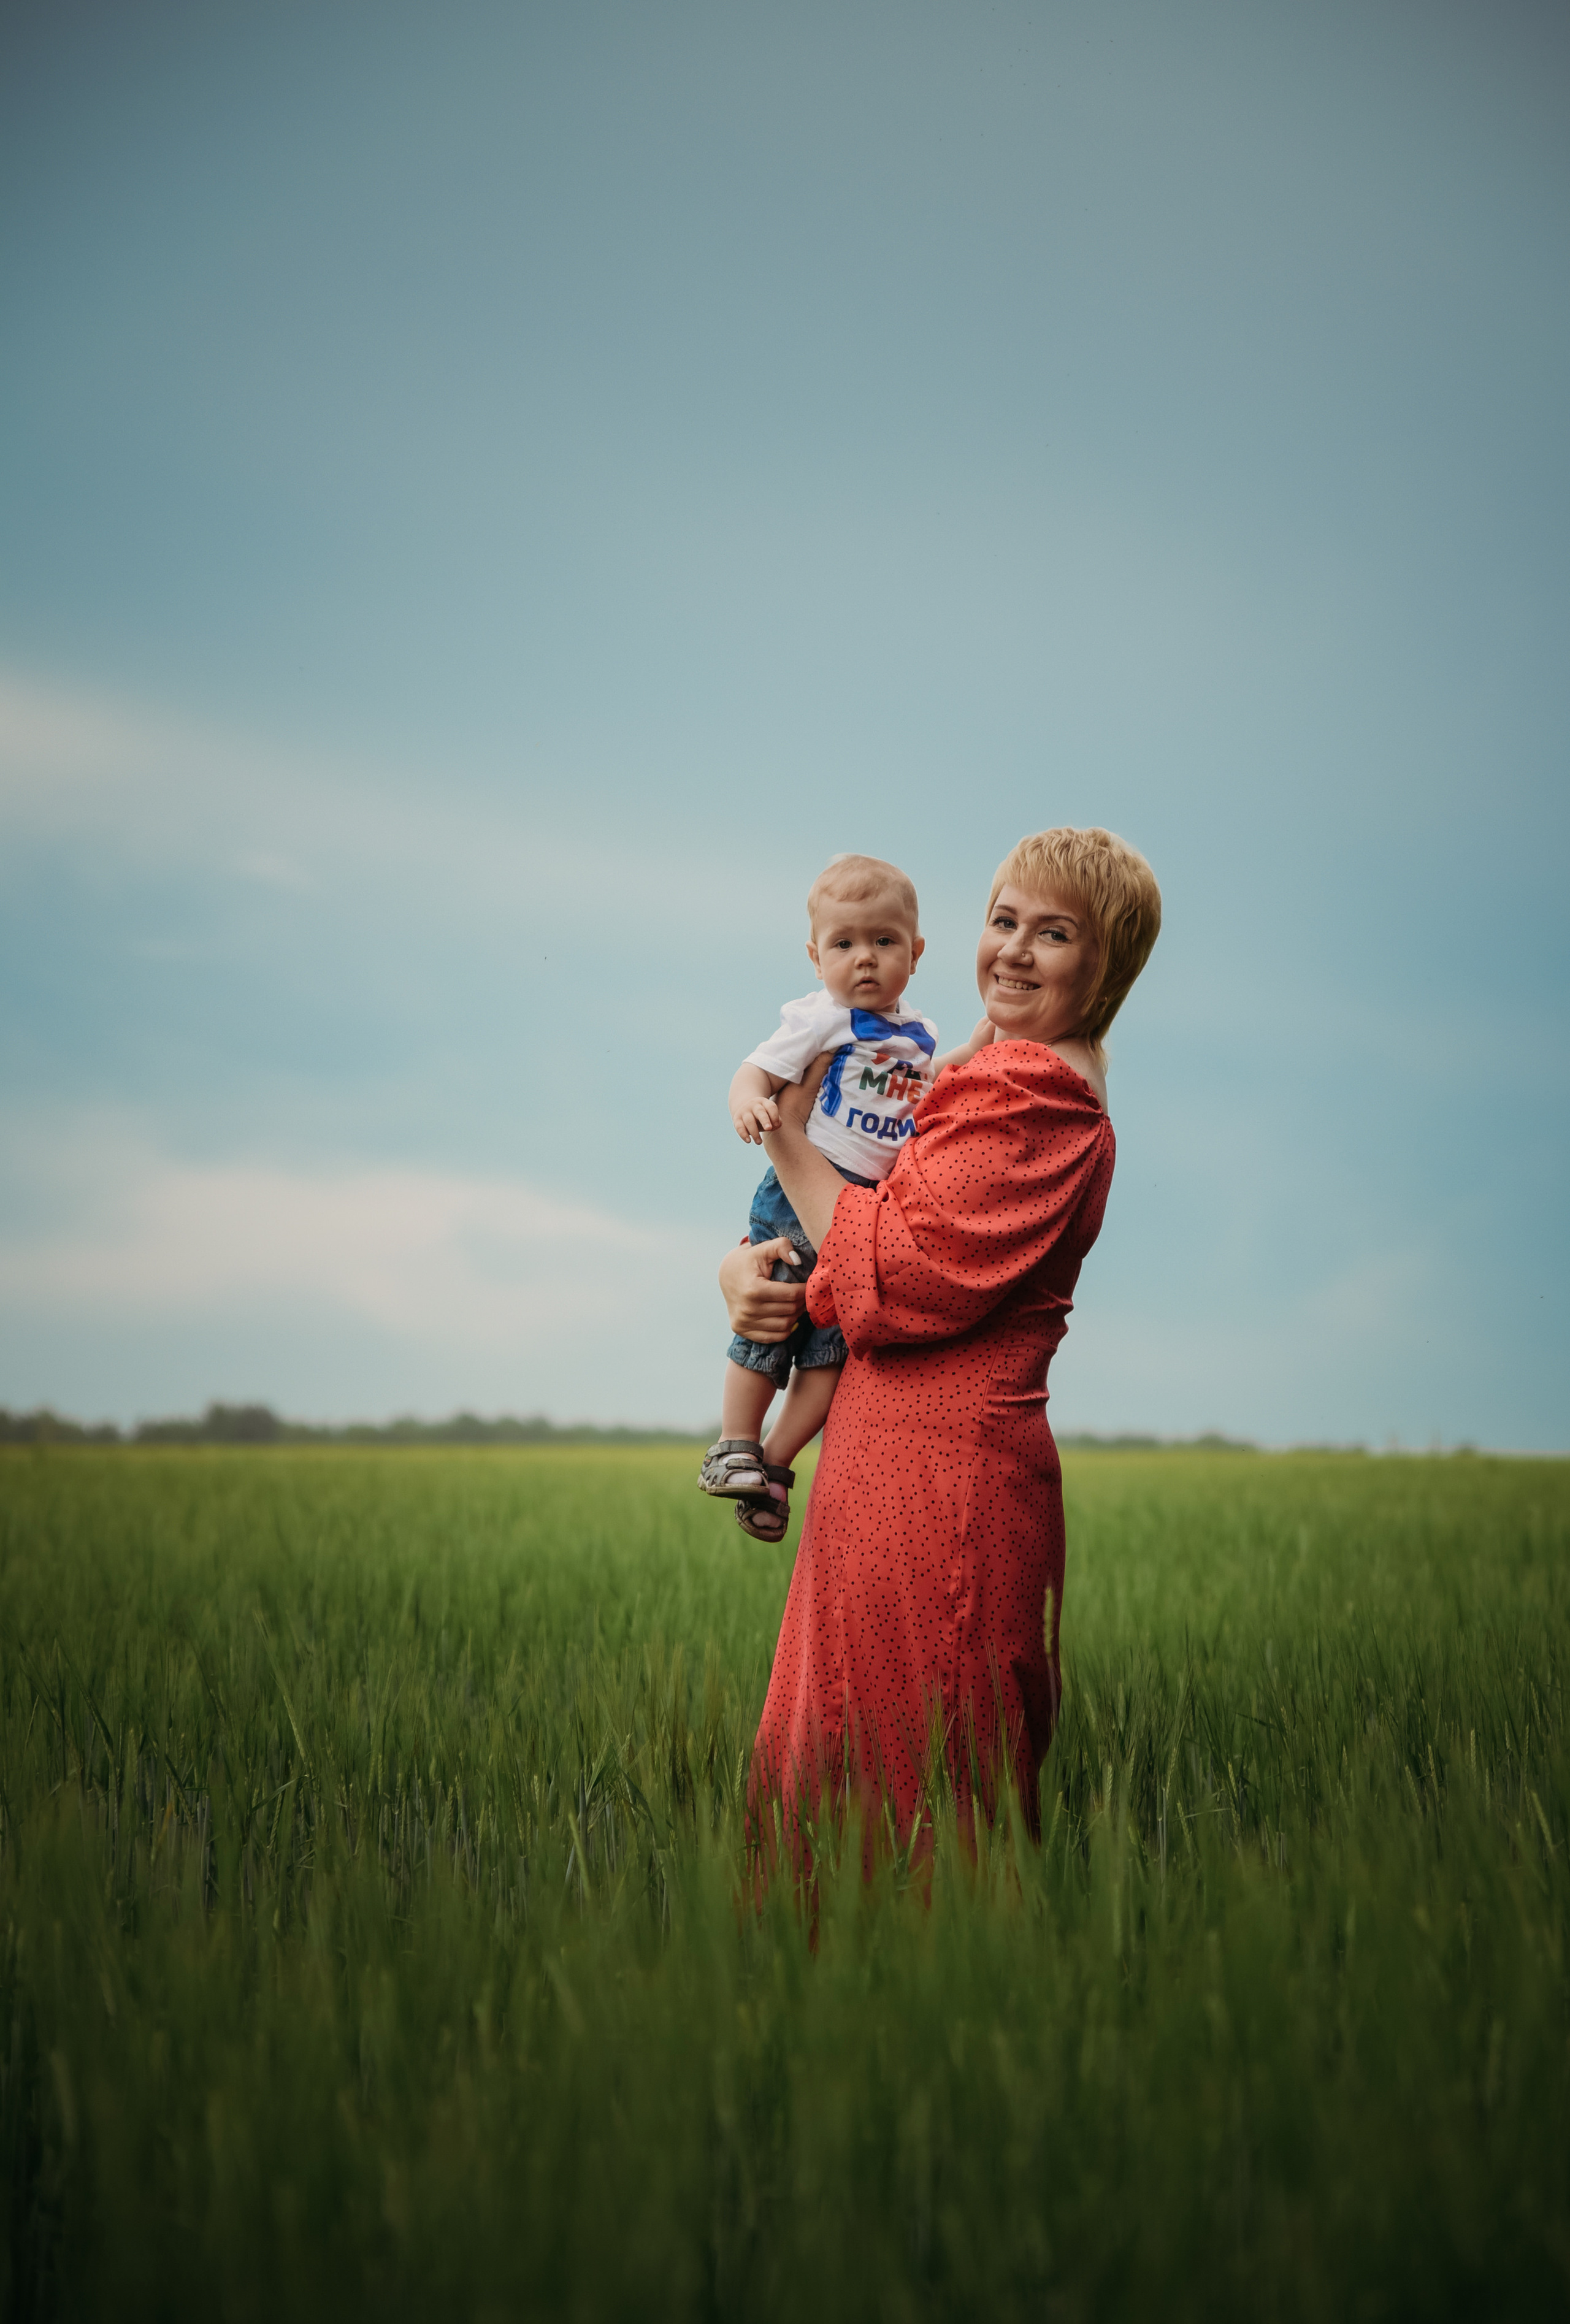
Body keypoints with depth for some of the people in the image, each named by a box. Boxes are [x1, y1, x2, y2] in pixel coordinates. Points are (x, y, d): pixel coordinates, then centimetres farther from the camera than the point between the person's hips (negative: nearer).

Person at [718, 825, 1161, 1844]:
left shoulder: (1024, 1096, -14)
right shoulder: (987, 1074, 18)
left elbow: (903, 1280, -19)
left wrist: (790, 1140, -6)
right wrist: (745, 1264, -2)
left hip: (936, 1471, -10)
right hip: (921, 1462, 10)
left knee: (904, 1794, -3)